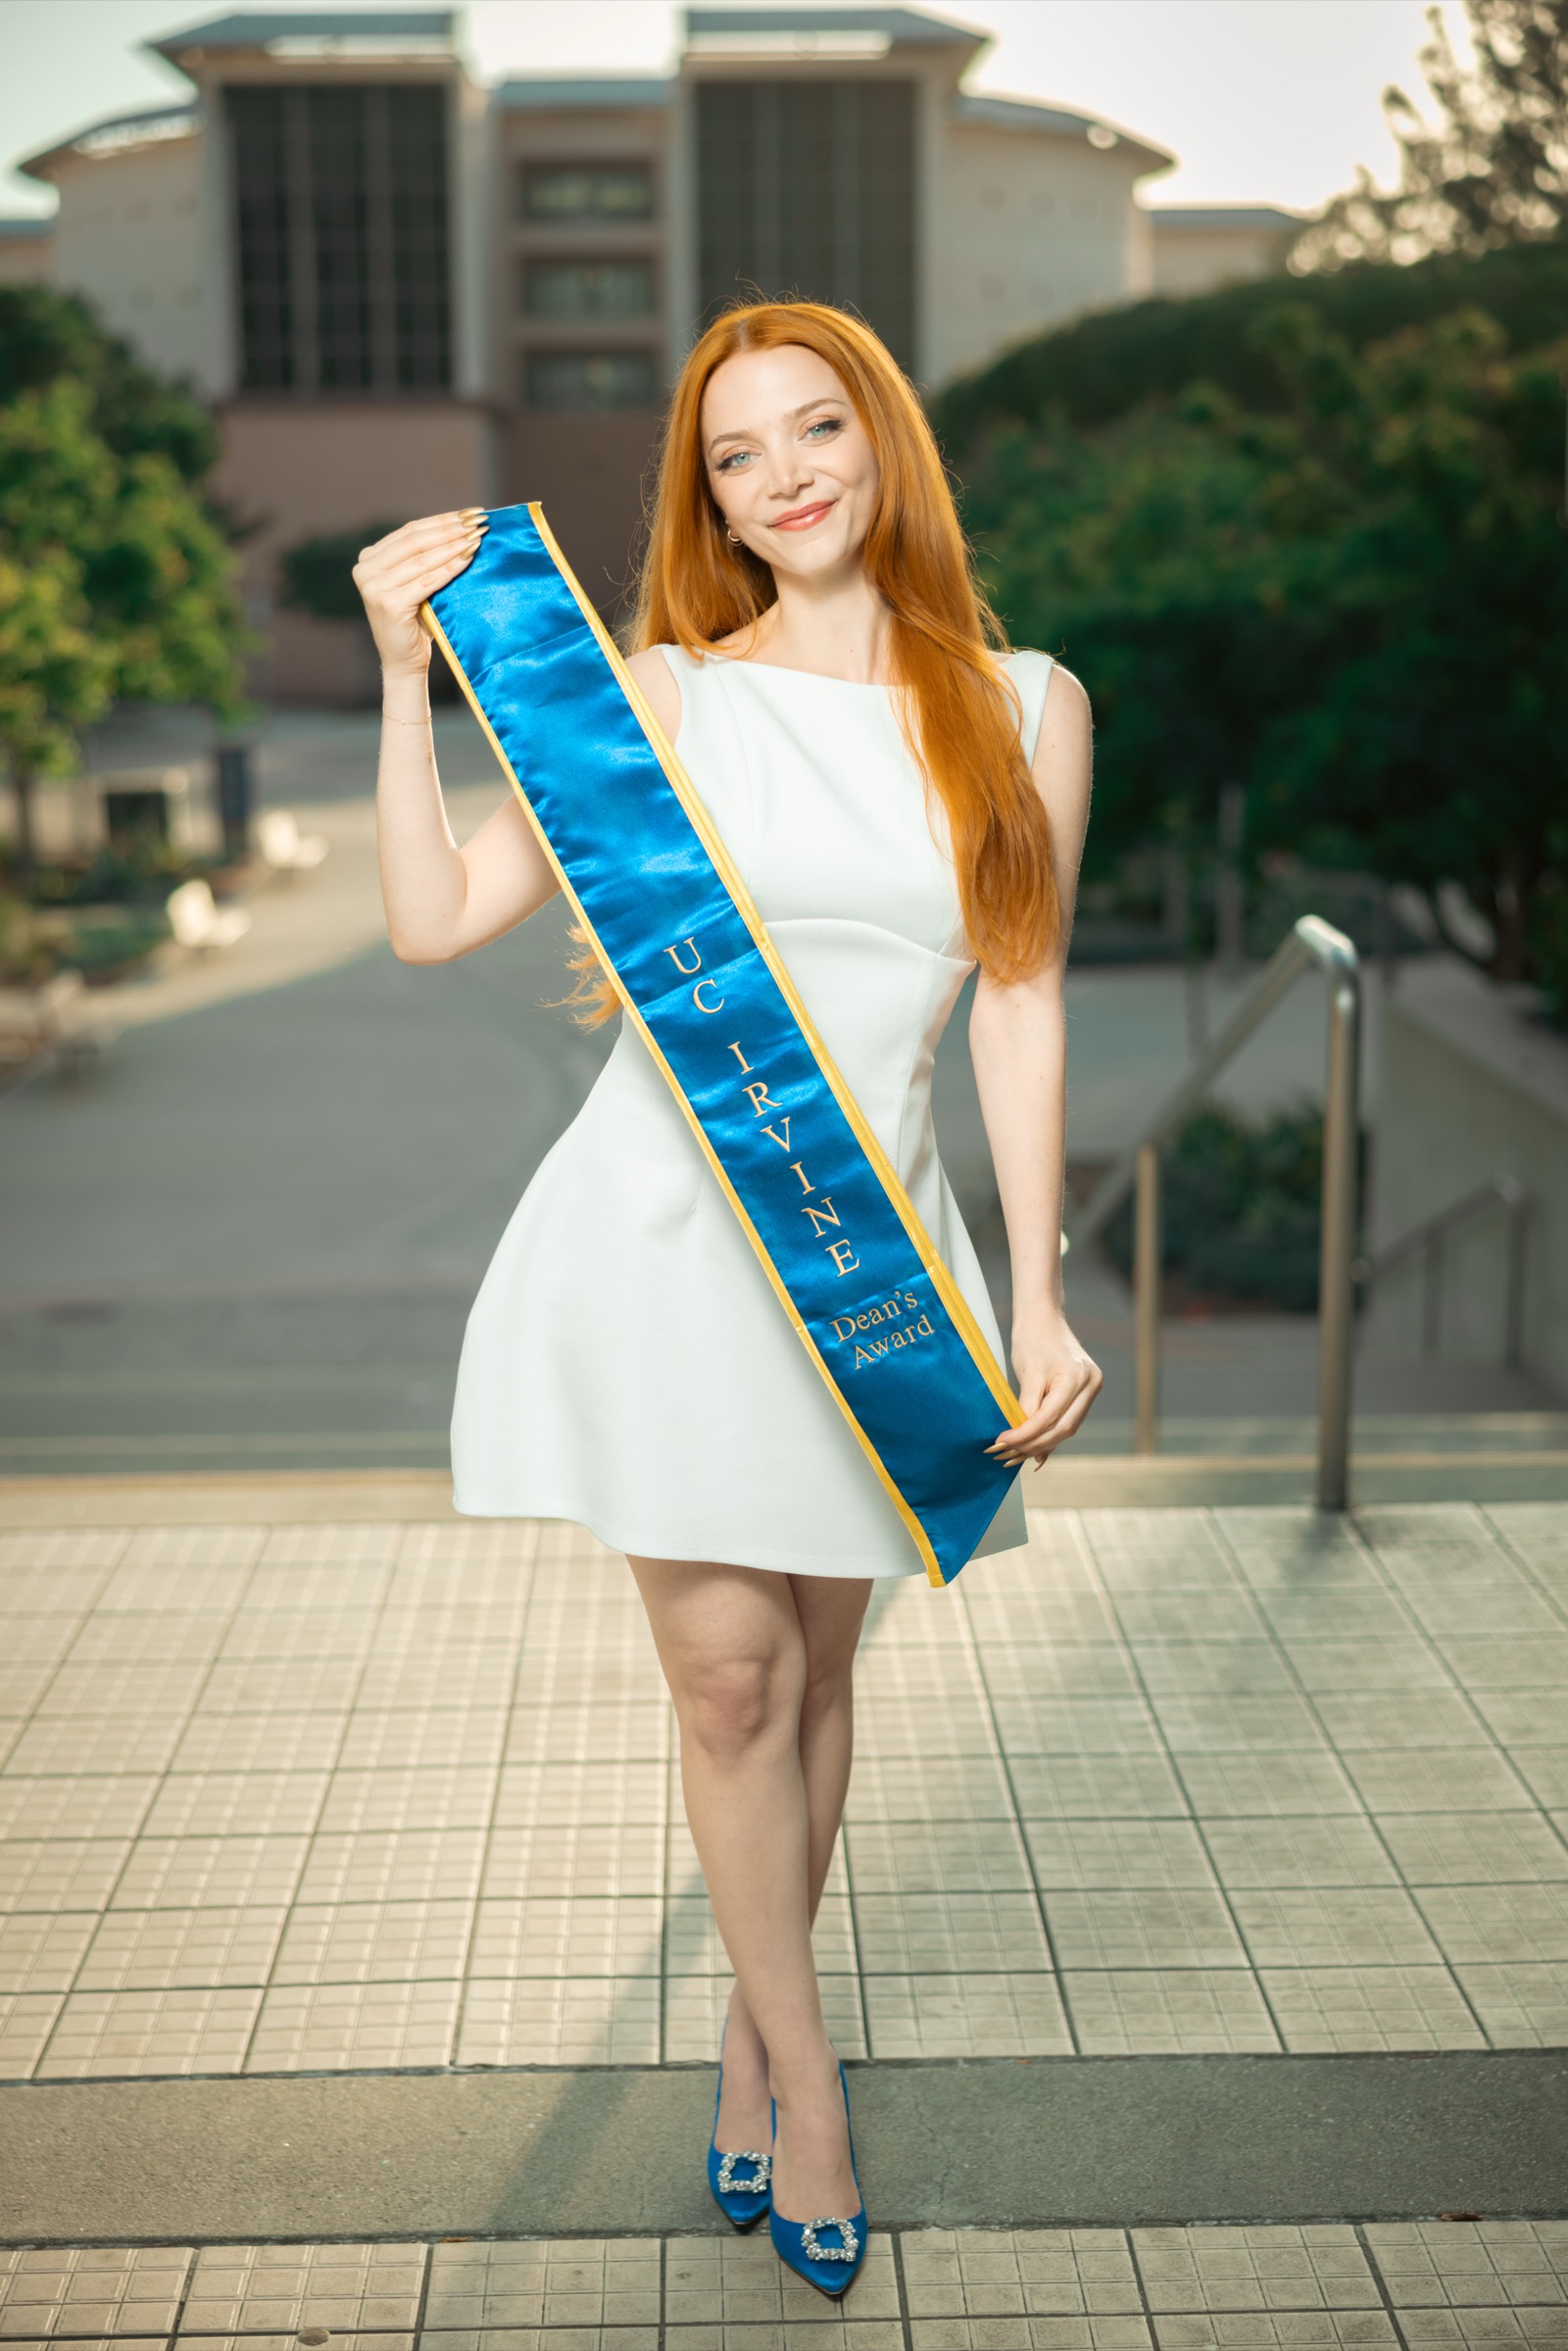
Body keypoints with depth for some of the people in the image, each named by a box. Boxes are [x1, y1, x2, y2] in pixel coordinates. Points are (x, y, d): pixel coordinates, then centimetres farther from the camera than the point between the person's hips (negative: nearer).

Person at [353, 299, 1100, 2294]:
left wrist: (1037, 1297, -2)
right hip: (661, 1230, -1)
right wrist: (407, 677, -11)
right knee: (729, 1678, 3)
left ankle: (754, 2035, 34)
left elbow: (1018, 1006, 2)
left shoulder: (1025, 707, 3)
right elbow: (436, 919, -2)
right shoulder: (665, 696, -1)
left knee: (812, 1670, 13)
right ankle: (804, 2076, 23)